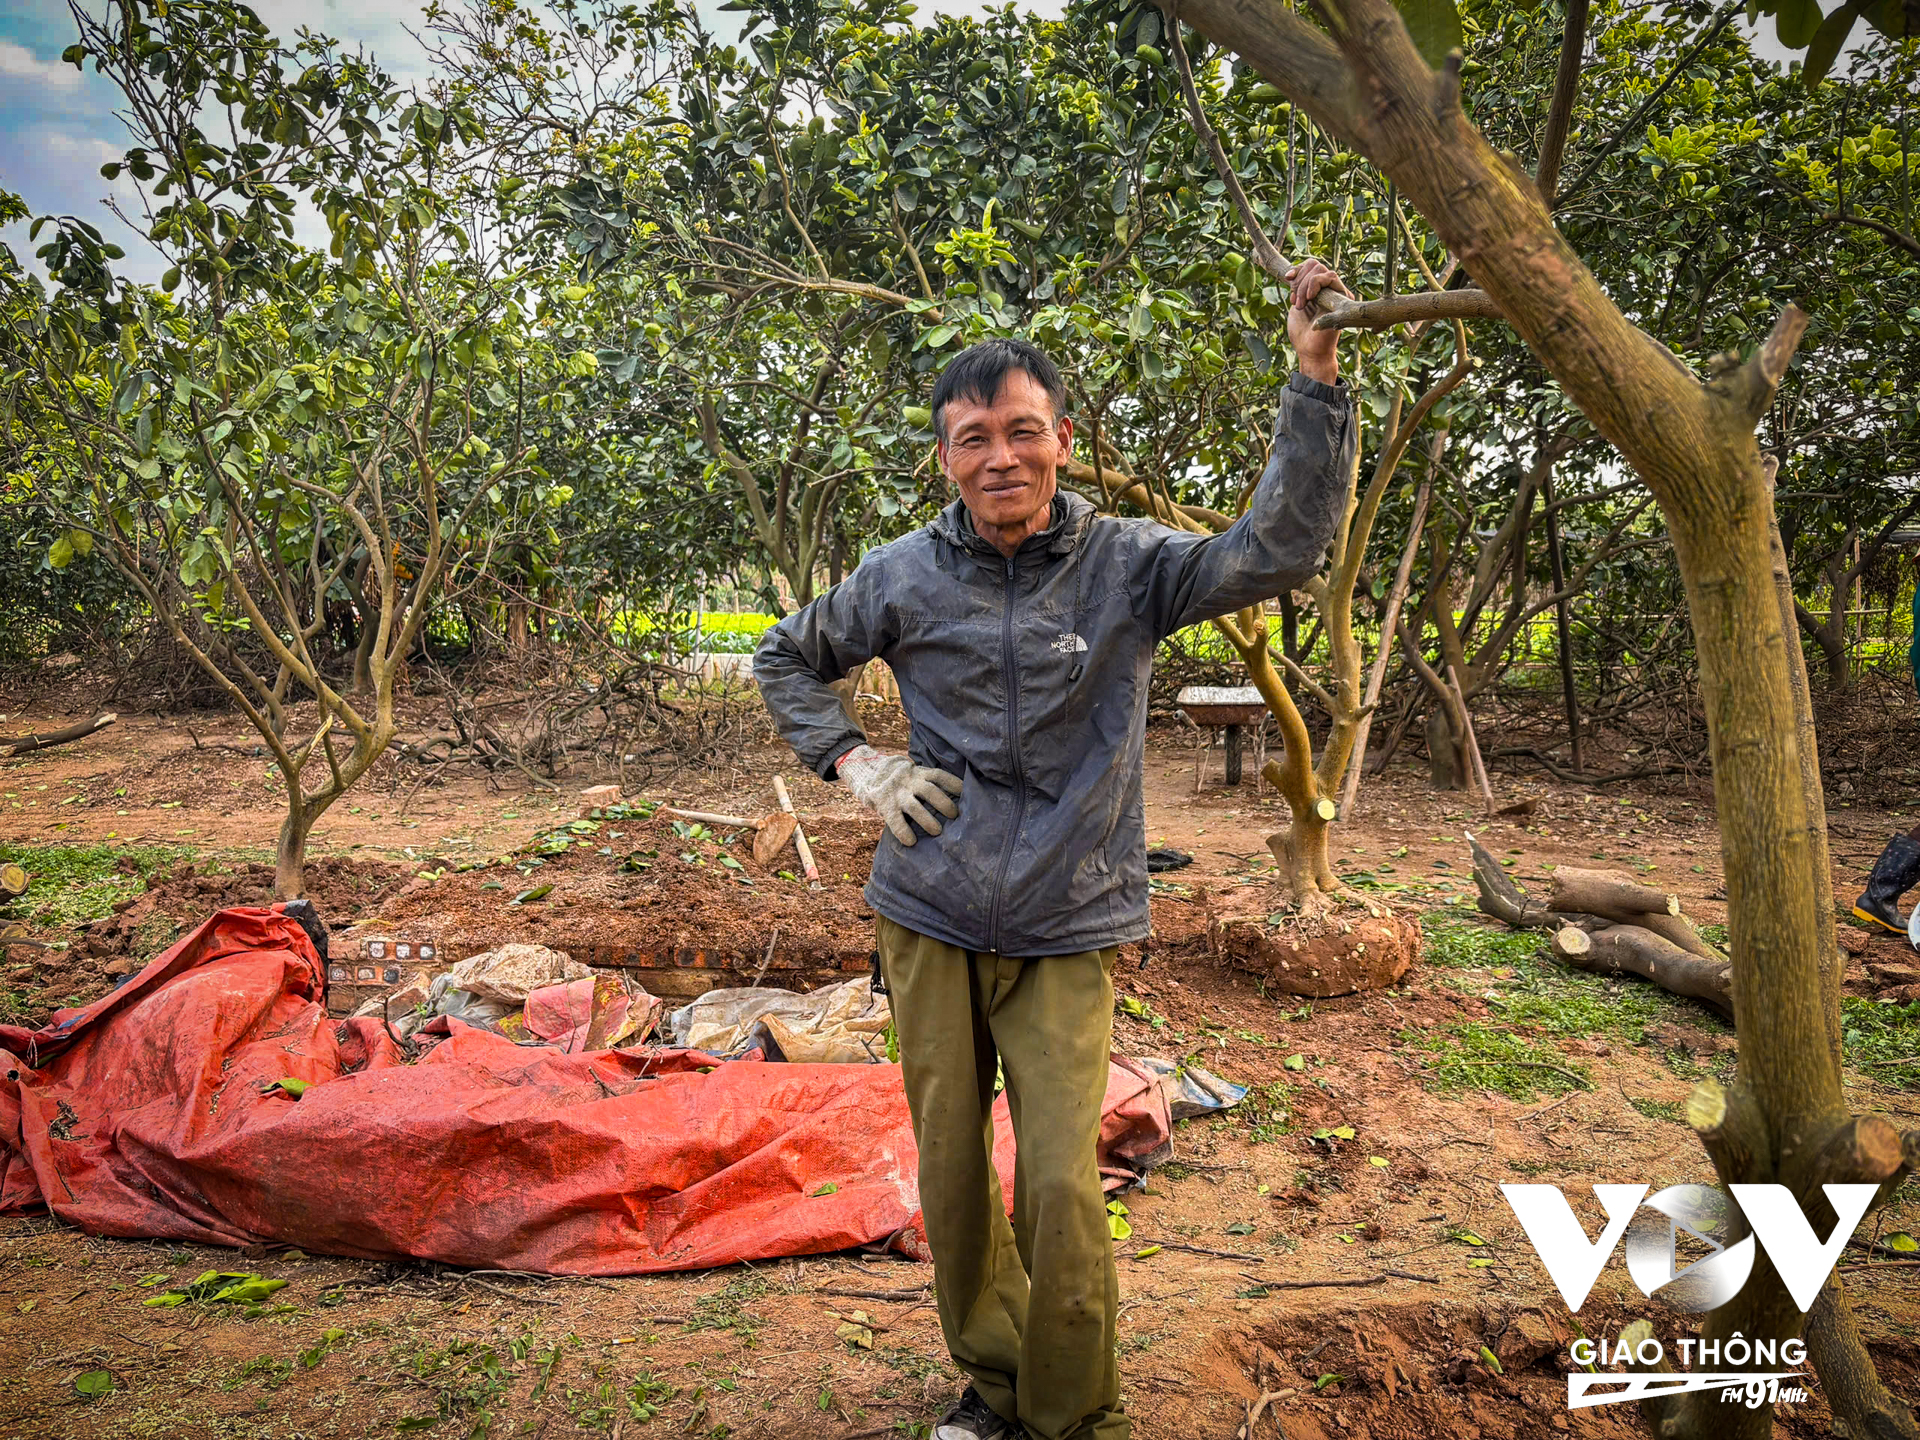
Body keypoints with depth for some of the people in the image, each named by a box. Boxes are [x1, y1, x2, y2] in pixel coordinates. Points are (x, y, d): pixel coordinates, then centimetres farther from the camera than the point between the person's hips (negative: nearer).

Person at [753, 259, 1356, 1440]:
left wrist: (1315, 375, -23)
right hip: (930, 920, 2)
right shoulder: (905, 577, -1)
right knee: (951, 1171, 11)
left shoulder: (1125, 564, -5)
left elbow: (1282, 548, -18)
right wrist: (854, 765, 1)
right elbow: (788, 660, 15)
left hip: (1070, 931, -2)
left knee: (1062, 1183, -7)